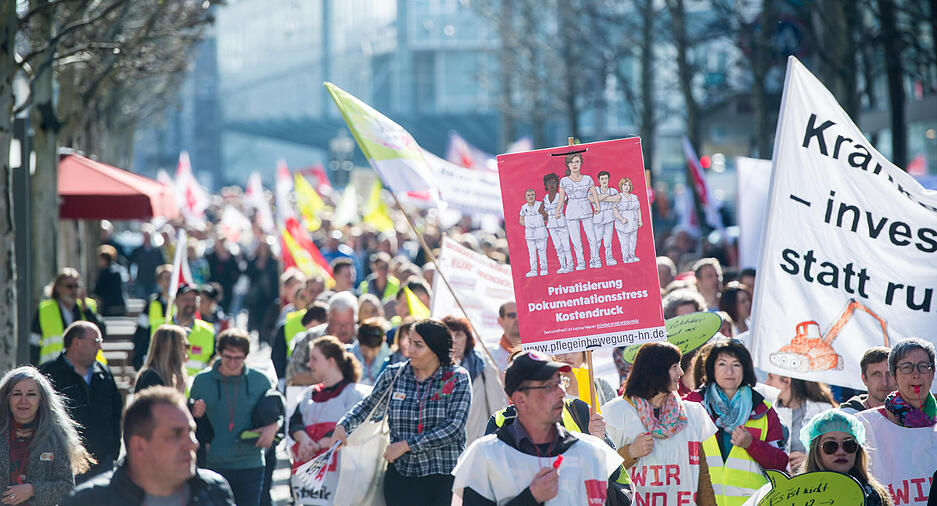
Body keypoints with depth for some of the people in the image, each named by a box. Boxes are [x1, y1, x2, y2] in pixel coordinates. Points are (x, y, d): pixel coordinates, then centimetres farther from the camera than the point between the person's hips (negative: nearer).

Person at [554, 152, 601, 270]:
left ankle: (595, 260, 8)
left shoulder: (588, 179, 4)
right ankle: (580, 263, 9)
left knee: (592, 238, -6)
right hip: (571, 211, 0)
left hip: (586, 210, 0)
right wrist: (557, 212, 4)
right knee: (576, 241, -1)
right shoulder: (564, 181, 2)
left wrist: (597, 206, -6)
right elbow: (561, 198, 8)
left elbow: (594, 194, 8)